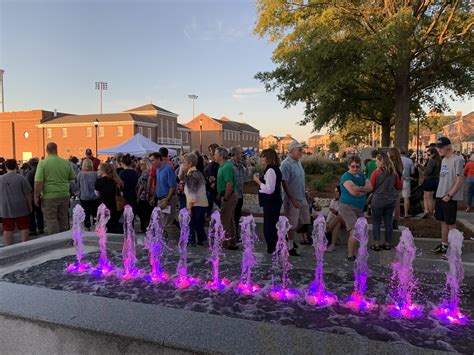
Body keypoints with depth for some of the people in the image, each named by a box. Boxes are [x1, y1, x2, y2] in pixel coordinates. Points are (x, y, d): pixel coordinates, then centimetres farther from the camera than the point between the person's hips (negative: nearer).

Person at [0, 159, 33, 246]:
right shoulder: (21, 178, -8)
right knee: (23, 227, 6)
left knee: (7, 229, 7)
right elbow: (27, 194, -6)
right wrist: (30, 206, 5)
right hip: (20, 208, -3)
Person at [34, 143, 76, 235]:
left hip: (49, 197, -4)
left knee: (51, 220, 5)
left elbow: (38, 182, -13)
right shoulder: (66, 162, 2)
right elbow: (73, 178, 11)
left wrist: (36, 197, -4)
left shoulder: (43, 163, -8)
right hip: (64, 195, 4)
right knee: (63, 220, 15)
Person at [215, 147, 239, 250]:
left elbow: (229, 184, -26)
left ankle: (231, 244, 4)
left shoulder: (226, 167, -19)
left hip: (228, 197, -10)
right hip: (226, 196, 10)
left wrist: (225, 198, -22)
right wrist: (219, 195, 15)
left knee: (226, 220, -4)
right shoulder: (223, 166, 13)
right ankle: (232, 242, 26)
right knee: (230, 220, 16)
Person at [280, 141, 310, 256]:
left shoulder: (298, 162, 9)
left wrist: (304, 191, 14)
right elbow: (284, 183, -21)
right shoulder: (286, 164, -18)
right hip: (292, 199, -8)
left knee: (305, 220, 17)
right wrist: (292, 200, -22)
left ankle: (290, 236, 36)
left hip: (302, 198, 8)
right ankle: (290, 246, 18)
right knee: (292, 223, 3)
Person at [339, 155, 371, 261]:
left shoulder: (362, 176, 12)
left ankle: (352, 253, 23)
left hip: (359, 208, 8)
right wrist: (364, 191, -8)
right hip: (347, 207, -8)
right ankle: (350, 256, -2)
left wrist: (359, 188, -19)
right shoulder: (346, 176, -12)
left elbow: (370, 187, -3)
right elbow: (353, 192, -25)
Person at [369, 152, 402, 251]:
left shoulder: (376, 172, -13)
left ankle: (376, 244, 8)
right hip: (391, 201, 4)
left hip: (378, 201, -4)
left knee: (376, 223, 6)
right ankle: (388, 244, 20)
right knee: (388, 222, 12)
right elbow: (399, 186, 11)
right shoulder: (393, 173, 1)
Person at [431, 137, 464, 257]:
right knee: (443, 222, 14)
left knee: (451, 223, -1)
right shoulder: (443, 160, 13)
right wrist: (440, 195, 13)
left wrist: (449, 195, -18)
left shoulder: (457, 160, -12)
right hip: (440, 196, 8)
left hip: (450, 198, -8)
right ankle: (443, 245, 24)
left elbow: (459, 180, -15)